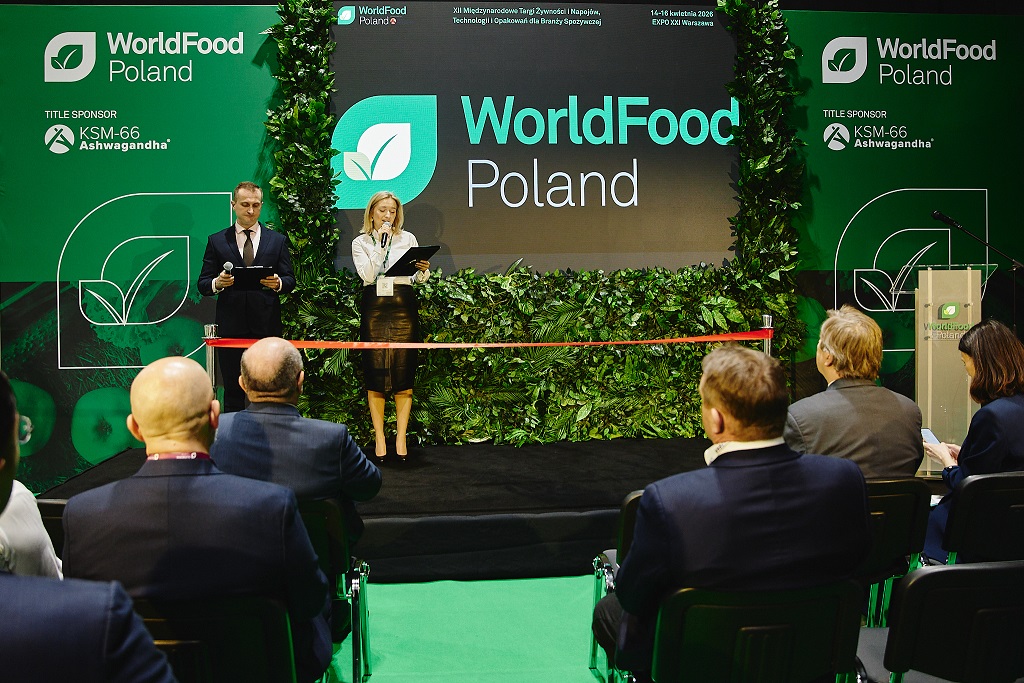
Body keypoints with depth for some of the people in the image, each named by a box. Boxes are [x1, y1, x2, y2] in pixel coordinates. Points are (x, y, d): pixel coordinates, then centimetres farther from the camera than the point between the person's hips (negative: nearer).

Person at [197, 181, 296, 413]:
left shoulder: (277, 240, 11)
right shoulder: (216, 241, 10)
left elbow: (290, 280, 9)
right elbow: (202, 284, 8)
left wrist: (278, 283, -14)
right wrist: (217, 284, -15)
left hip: (267, 326, 0)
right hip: (231, 326, 0)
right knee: (233, 391, 4)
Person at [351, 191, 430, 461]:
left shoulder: (408, 238, 11)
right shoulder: (361, 243, 9)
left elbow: (419, 277, 7)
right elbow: (367, 275, -7)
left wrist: (424, 270, -15)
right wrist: (381, 243, -8)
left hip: (403, 307, 1)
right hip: (374, 309, 0)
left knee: (404, 373, -2)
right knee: (375, 373, -1)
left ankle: (401, 438, 5)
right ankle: (379, 438, 8)